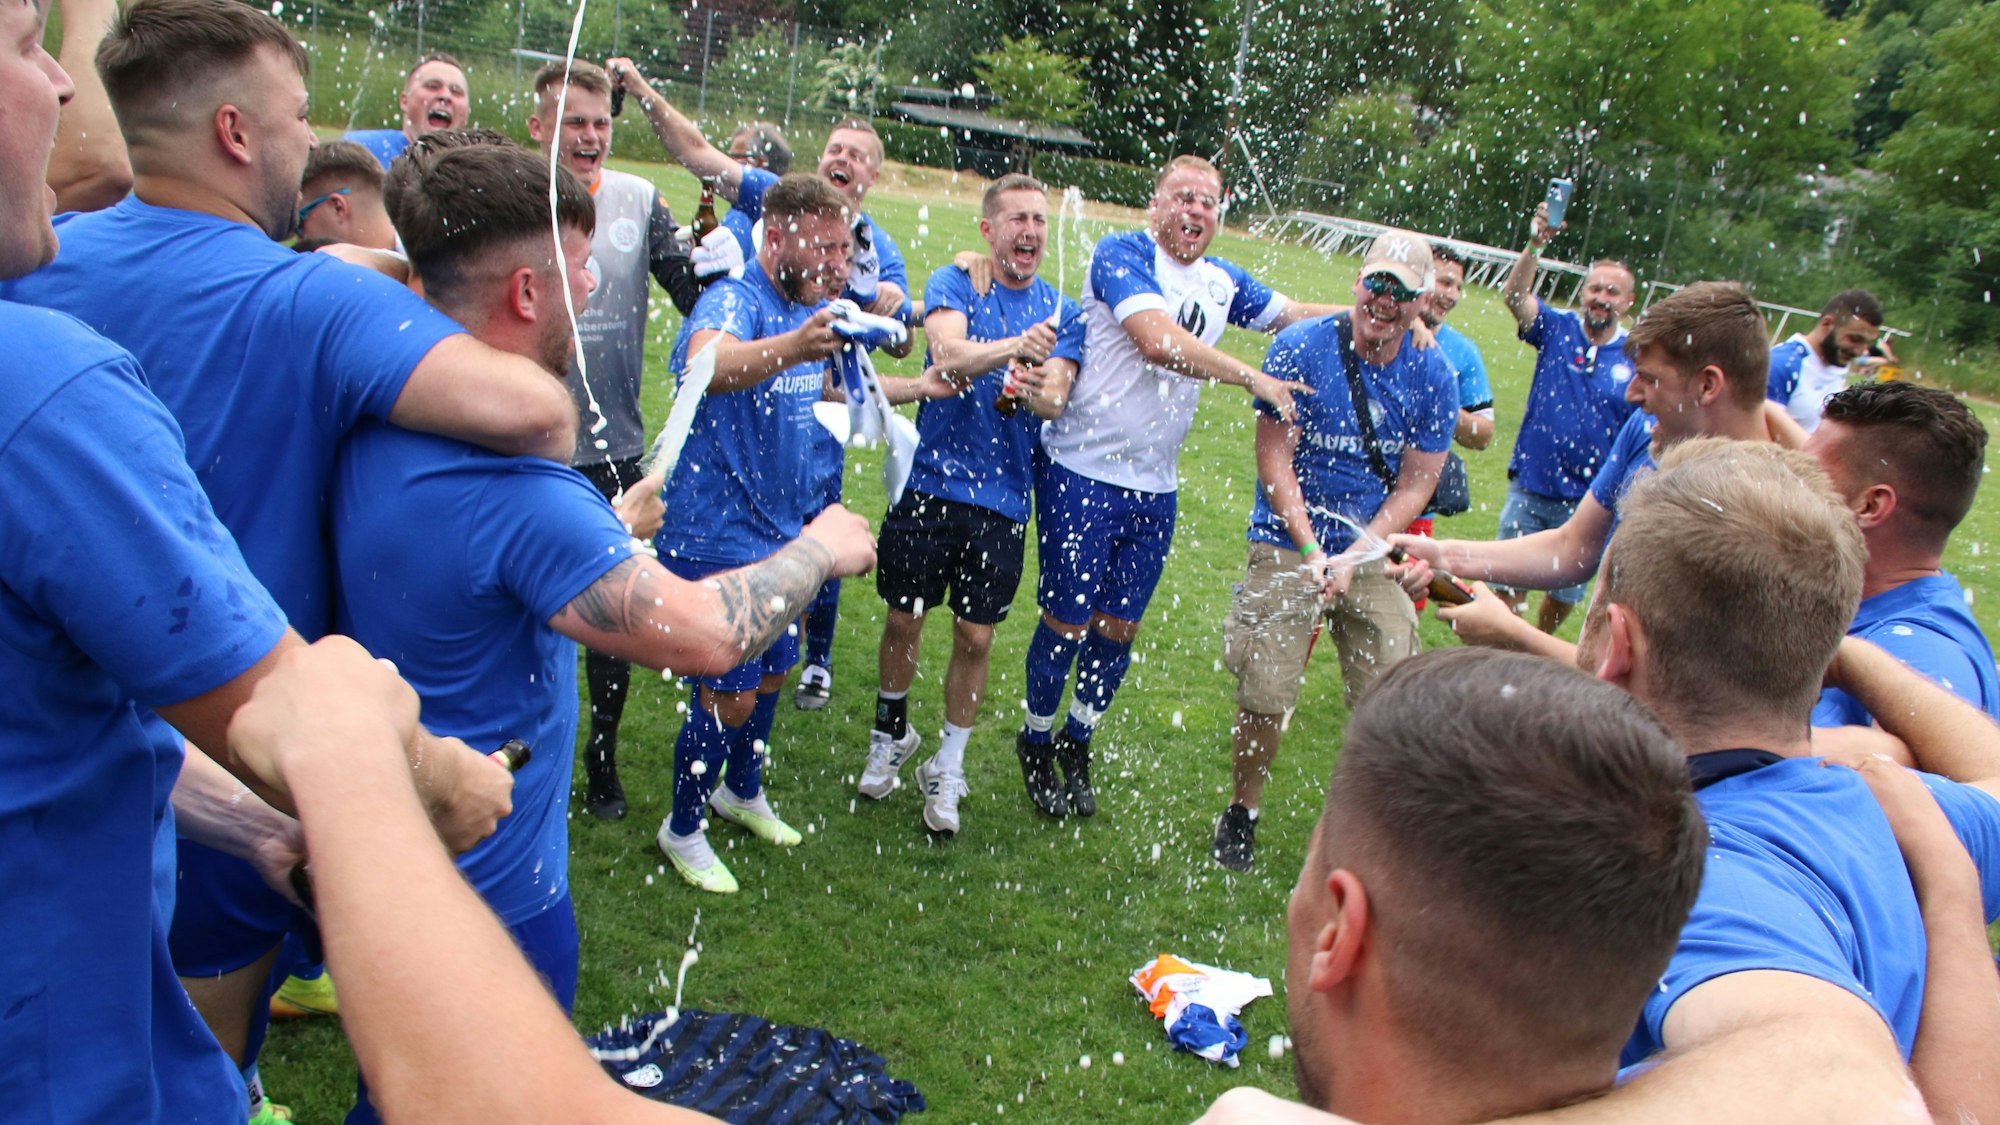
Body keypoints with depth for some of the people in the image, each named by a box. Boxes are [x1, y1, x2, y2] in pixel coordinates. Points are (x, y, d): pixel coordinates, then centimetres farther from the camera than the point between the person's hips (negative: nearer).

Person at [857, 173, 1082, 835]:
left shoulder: (1061, 311, 5)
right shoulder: (953, 285, -2)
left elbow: (1057, 399, -9)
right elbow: (949, 354, -23)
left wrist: (1036, 390, -34)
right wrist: (1012, 347, -42)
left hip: (1002, 500, 1)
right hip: (930, 482, -1)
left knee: (976, 636, 4)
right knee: (904, 619, 9)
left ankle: (947, 769, 22)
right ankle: (891, 733, 35)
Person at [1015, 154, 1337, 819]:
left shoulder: (1222, 282, 10)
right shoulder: (1122, 254, -12)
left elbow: (1295, 315, 21)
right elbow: (1160, 341, -26)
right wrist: (1254, 380, -26)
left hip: (1154, 486, 6)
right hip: (1082, 472, -6)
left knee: (1120, 626, 12)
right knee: (1068, 620, 2)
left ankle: (1078, 742, 33)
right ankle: (1037, 744, 25)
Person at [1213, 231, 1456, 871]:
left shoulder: (1433, 379, -3)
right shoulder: (1300, 349, -9)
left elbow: (1415, 487, 0)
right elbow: (1275, 459, -8)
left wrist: (1353, 558, -12)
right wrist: (1312, 551, -14)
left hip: (1374, 556, 3)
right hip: (1288, 546, -2)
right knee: (1265, 698, -7)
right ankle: (1241, 813, 18)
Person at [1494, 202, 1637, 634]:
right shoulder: (1558, 329, -3)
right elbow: (1515, 295, -20)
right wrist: (1535, 245, -37)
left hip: (1588, 500, 1)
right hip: (1530, 487, 0)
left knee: (1565, 593, 14)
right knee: (1508, 583, 6)